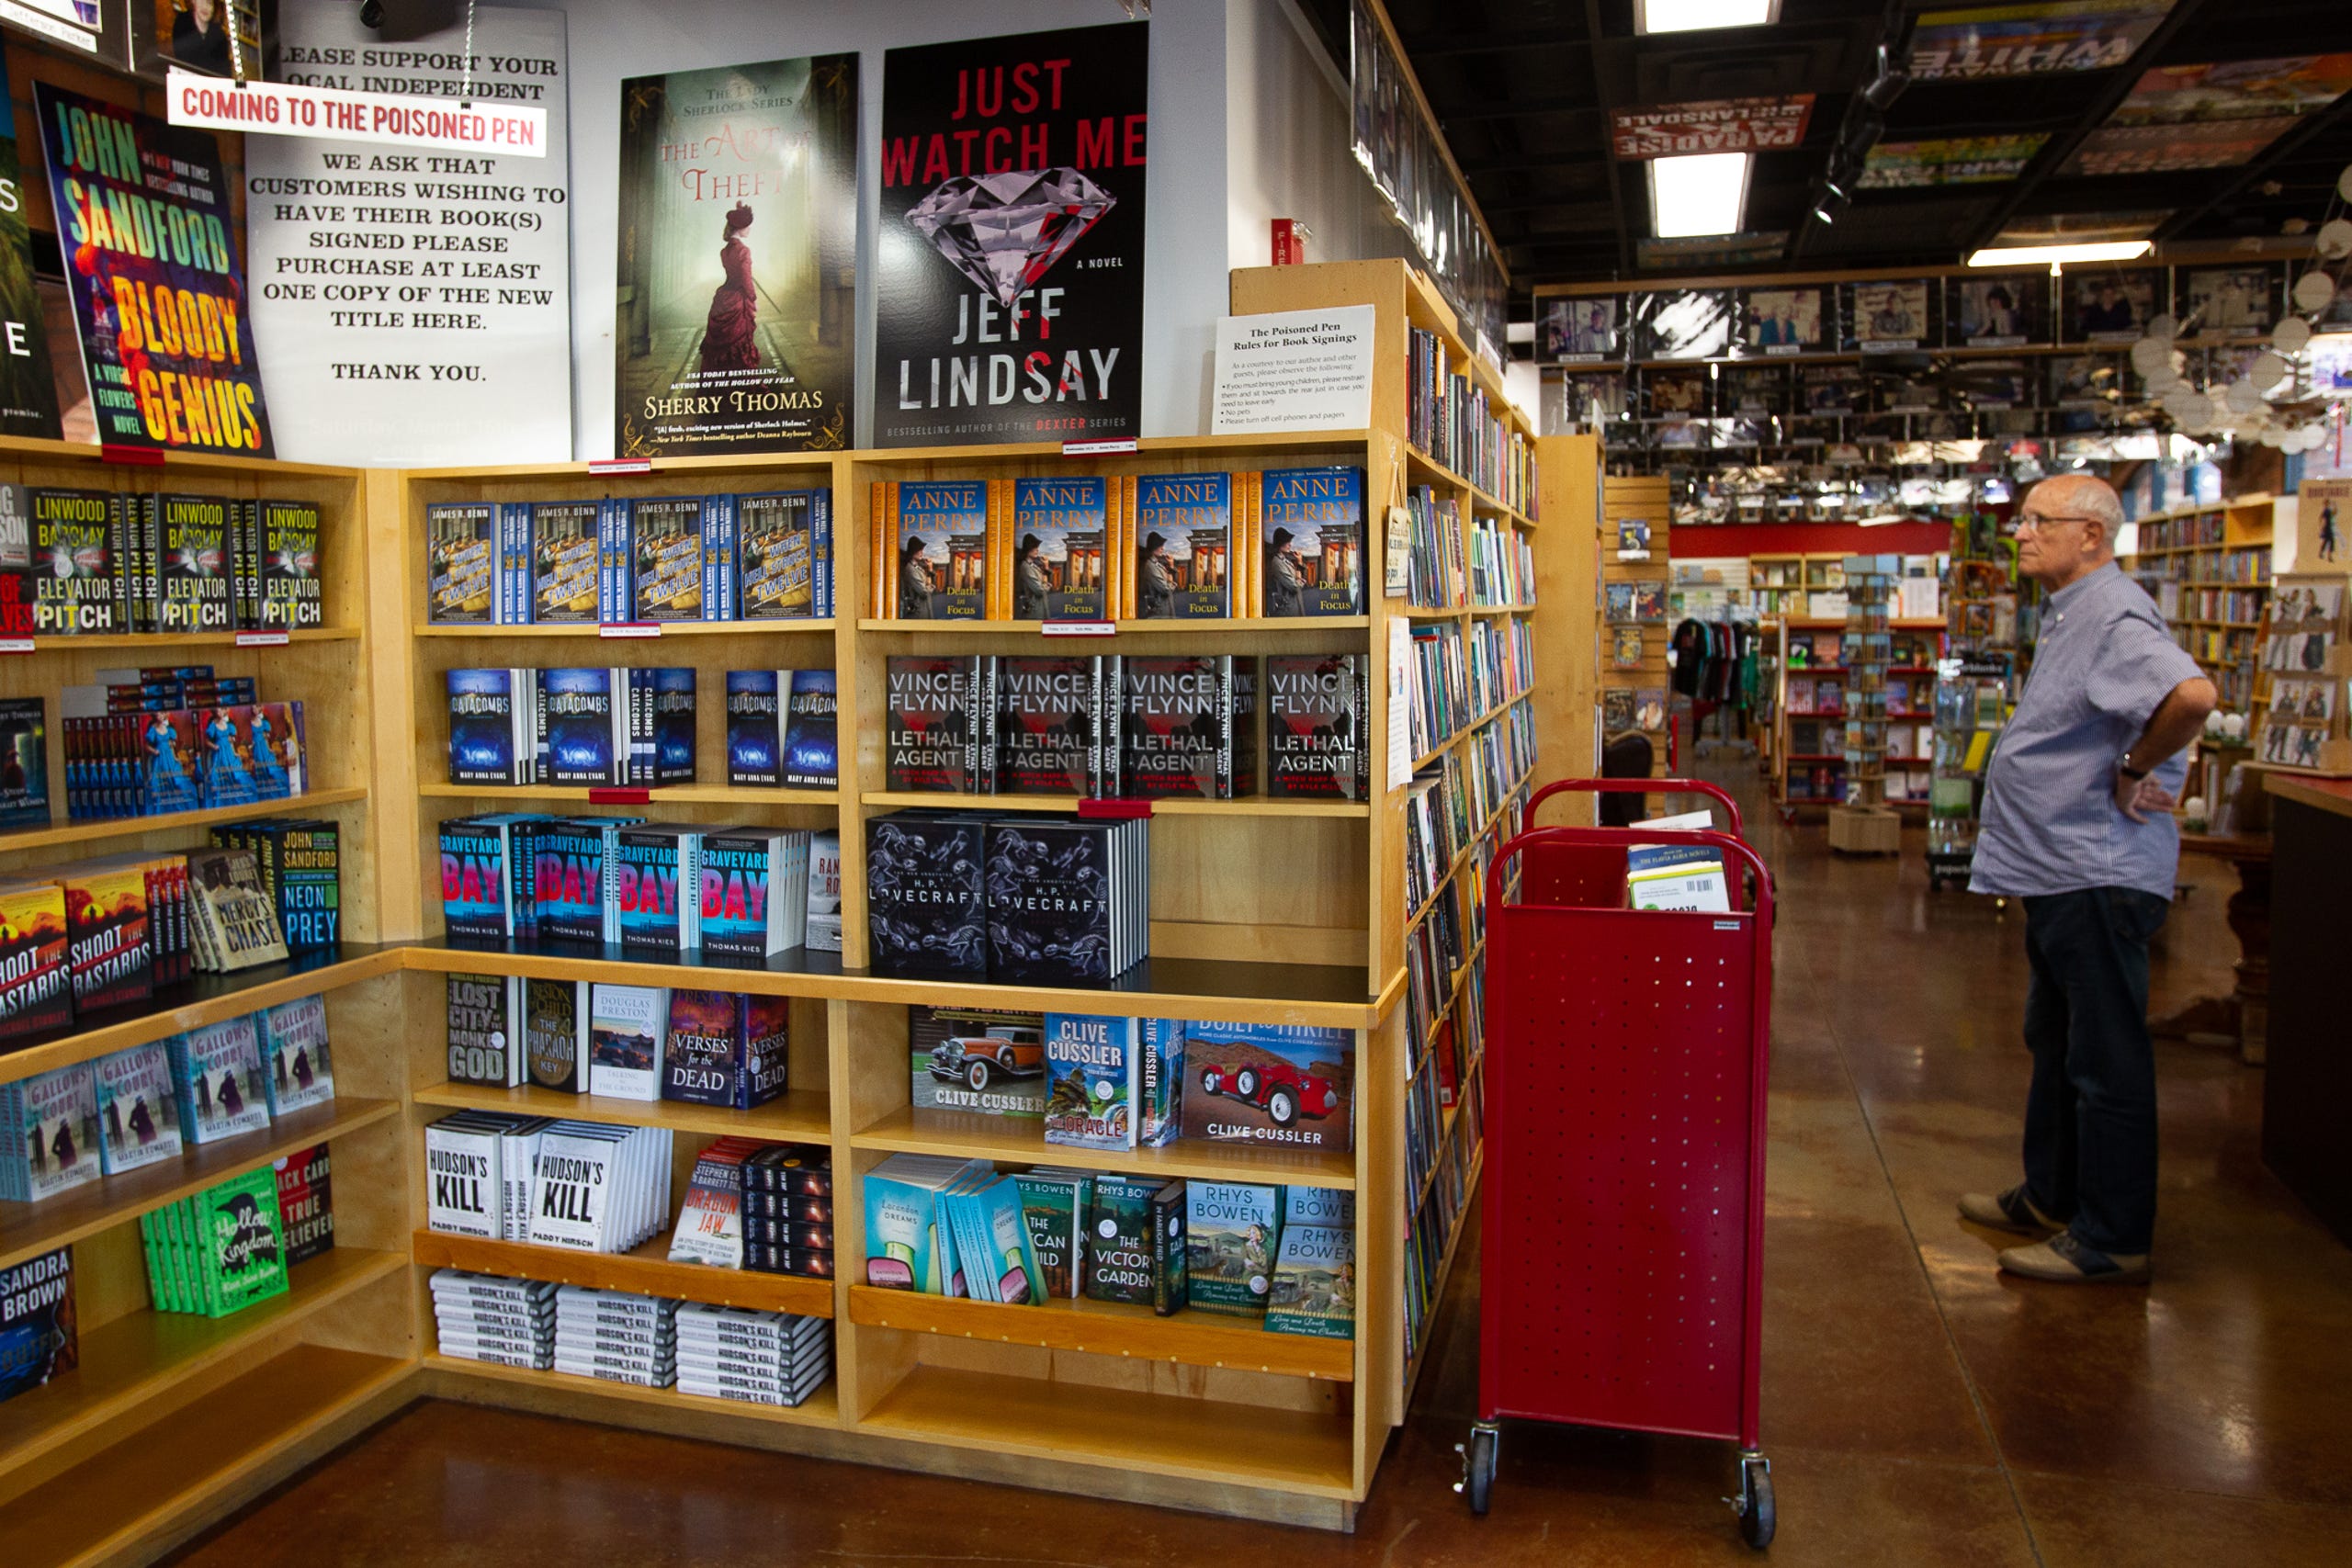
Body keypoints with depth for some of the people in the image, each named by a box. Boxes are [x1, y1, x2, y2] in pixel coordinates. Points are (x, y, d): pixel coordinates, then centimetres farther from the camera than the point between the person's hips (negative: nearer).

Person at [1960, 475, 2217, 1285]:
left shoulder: (2114, 615, -19)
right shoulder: (2069, 613, 15)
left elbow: (2192, 694, -36)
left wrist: (2133, 773, -23)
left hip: (2097, 877, -11)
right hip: (2060, 870, 11)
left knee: (2106, 1060, -2)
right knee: (2057, 1043, 20)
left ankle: (2112, 1240, 9)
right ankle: (2049, 1199, 34)